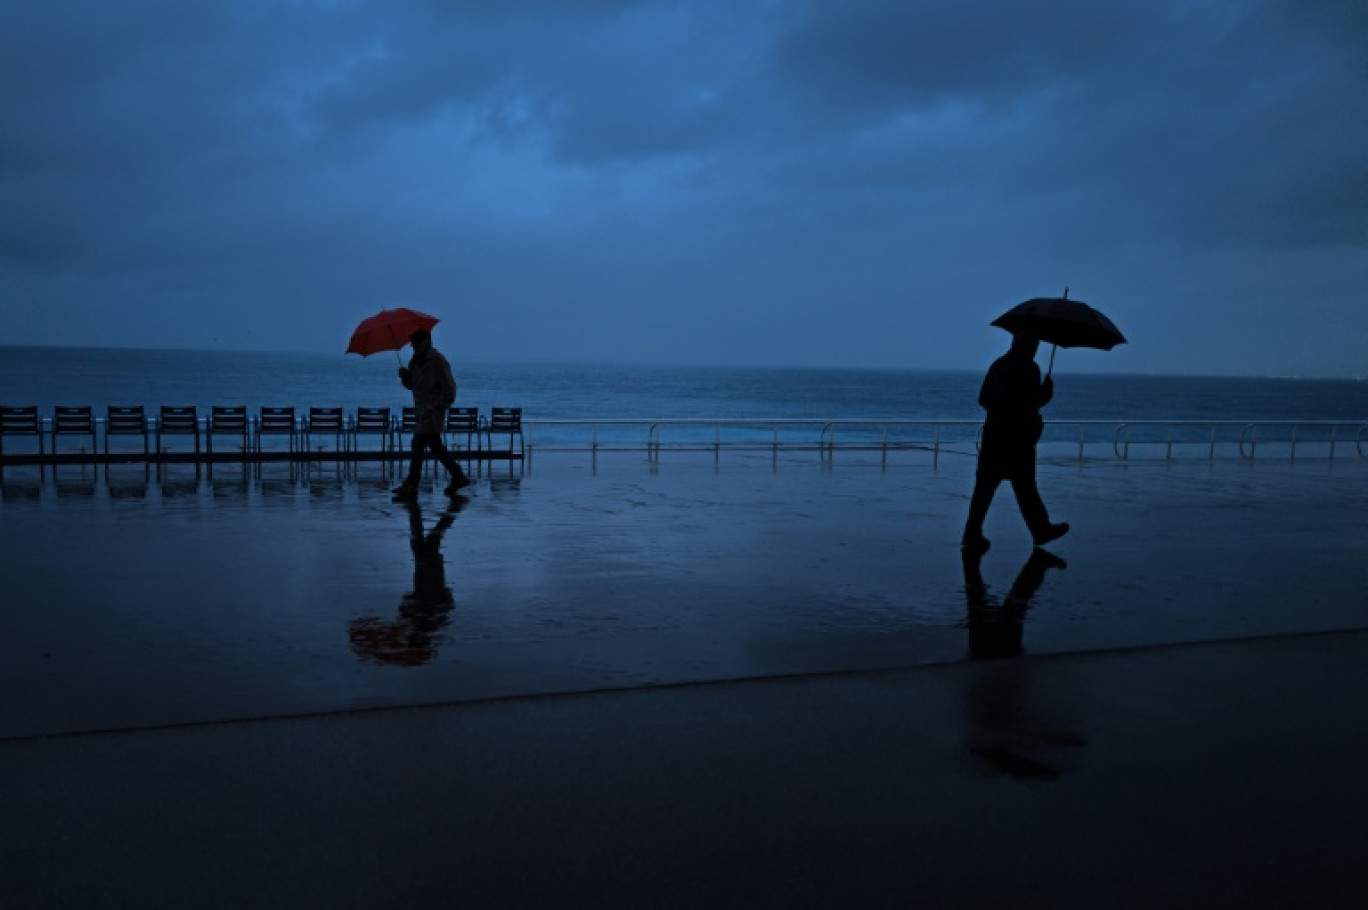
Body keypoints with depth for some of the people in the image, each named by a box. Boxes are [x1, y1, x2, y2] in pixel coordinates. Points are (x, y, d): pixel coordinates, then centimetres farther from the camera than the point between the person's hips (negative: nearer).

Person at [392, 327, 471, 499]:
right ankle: (458, 477, 22)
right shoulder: (415, 360, 12)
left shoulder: (438, 362, -14)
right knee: (436, 447, 13)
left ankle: (410, 487, -6)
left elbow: (449, 393, -15)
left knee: (418, 445, -10)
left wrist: (432, 408, -20)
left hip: (432, 414, -9)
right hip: (421, 412, 9)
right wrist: (405, 375, -4)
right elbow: (411, 385, 18)